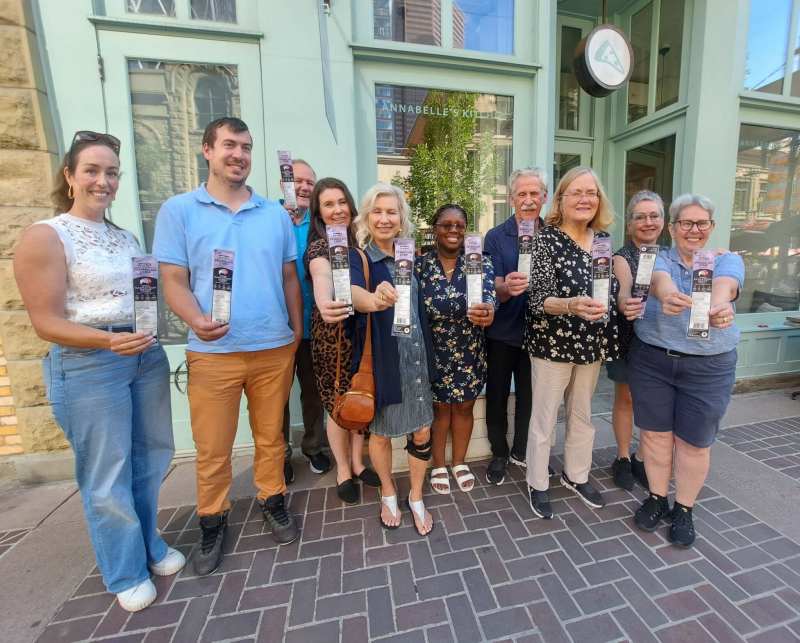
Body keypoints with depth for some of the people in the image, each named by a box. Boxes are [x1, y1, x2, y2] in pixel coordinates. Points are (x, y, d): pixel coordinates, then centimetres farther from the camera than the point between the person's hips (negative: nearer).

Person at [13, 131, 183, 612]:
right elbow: (46, 322, -13)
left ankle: (150, 544, 40)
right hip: (87, 365, -6)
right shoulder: (45, 236, -7)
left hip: (147, 355, 6)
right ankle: (127, 571, 30)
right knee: (108, 474, 7)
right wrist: (109, 341, -27)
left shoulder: (126, 237, 11)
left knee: (152, 457, 17)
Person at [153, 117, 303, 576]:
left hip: (275, 348, 2)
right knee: (212, 448, 11)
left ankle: (273, 500, 37)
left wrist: (297, 334, 8)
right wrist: (196, 320, -22)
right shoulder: (178, 211, 2)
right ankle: (213, 520, 34)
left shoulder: (276, 214, 9)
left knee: (271, 436, 16)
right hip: (213, 352, -1)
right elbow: (174, 280, -2)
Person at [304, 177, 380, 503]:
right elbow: (321, 277, -34)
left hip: (362, 332, 5)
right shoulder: (319, 247, -11)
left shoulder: (358, 240, 7)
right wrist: (325, 305, -55)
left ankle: (358, 463, 36)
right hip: (333, 334, -5)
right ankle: (343, 471, 30)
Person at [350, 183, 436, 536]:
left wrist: (429, 353, 8)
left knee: (422, 430, 10)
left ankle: (416, 497, 35)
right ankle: (388, 494, 40)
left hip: (416, 357, 5)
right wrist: (375, 300, -54)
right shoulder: (359, 258, -9)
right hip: (381, 359, -4)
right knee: (381, 430, 13)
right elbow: (354, 292, -32)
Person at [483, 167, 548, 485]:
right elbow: (495, 289, -13)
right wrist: (507, 287, -35)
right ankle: (499, 454, 32)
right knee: (497, 395, 10)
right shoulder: (496, 237, -6)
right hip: (502, 331, -2)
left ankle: (521, 451, 39)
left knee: (529, 396, 17)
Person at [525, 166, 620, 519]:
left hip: (592, 343, 6)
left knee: (582, 414, 21)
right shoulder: (547, 240, -13)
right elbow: (537, 301, -20)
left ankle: (576, 474, 43)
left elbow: (610, 288, 18)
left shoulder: (603, 238, 5)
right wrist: (571, 306, -36)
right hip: (553, 344, -6)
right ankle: (537, 484, 29)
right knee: (545, 418, 8)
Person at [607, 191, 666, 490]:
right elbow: (623, 295, -27)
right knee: (625, 398, 9)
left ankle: (642, 459, 31)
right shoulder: (622, 258, -10)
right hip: (628, 339, -4)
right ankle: (623, 458, 27)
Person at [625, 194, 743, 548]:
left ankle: (683, 509, 30)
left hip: (708, 367, 0)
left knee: (694, 442, 10)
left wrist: (719, 307, -45)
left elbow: (724, 286, -21)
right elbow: (659, 280, -23)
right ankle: (657, 498, 31)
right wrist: (668, 296, -47)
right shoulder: (657, 258, 2)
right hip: (651, 361, 0)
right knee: (655, 434, 10)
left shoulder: (728, 260, 3)